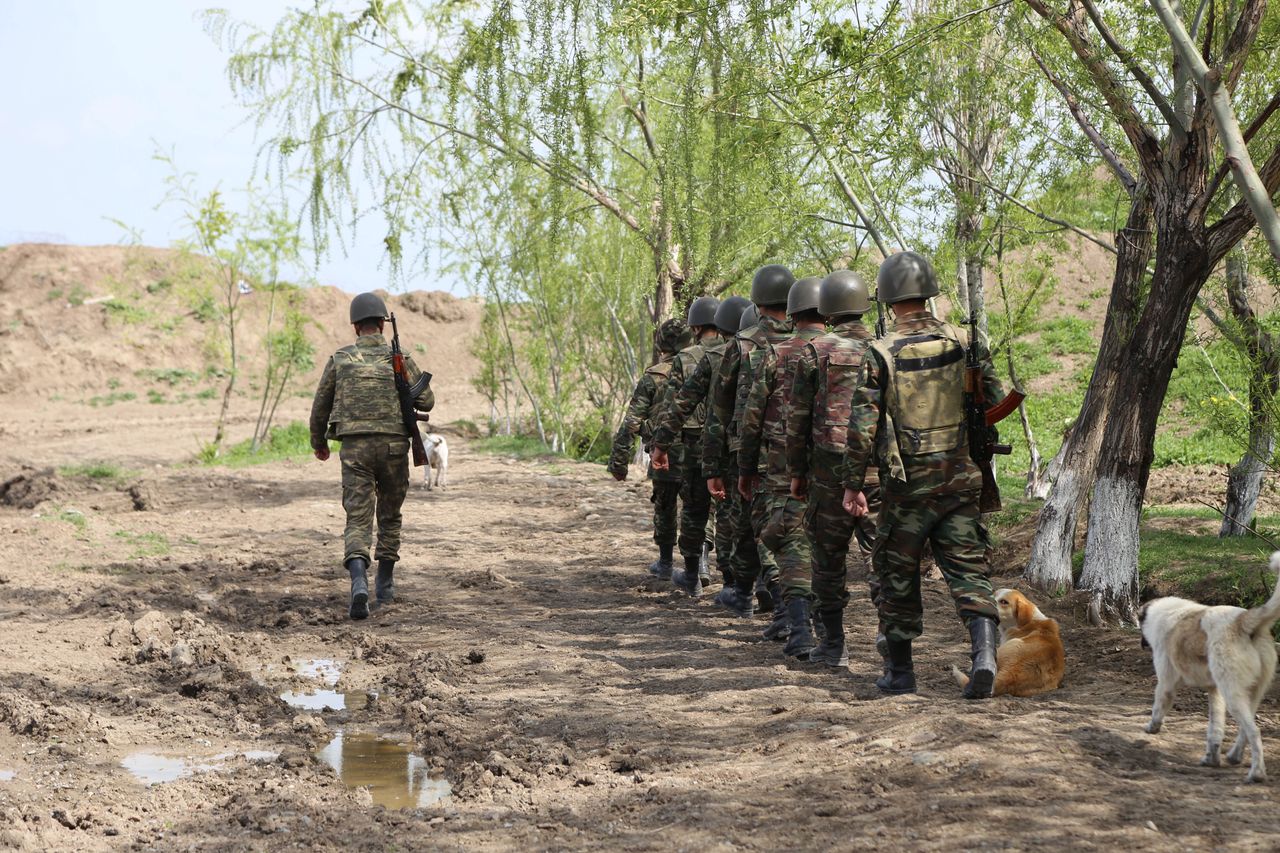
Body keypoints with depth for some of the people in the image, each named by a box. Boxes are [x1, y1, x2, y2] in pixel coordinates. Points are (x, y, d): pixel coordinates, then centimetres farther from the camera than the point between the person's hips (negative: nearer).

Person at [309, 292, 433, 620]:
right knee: (389, 516, 19)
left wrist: (318, 443, 29)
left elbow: (320, 407, 12)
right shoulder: (399, 357, 3)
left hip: (354, 448, -1)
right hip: (393, 445, 1)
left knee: (357, 520, -5)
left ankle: (359, 582, -29)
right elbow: (426, 401, 2)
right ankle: (385, 586, 27)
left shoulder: (340, 359, 5)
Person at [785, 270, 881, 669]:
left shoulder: (814, 352, -3)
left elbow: (798, 418, -1)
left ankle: (833, 644, 11)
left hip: (830, 467, -2)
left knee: (828, 557, 8)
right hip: (880, 468, 2)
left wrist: (796, 471, 7)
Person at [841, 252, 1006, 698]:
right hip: (962, 478, 2)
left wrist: (853, 485, -1)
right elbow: (997, 403, 5)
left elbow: (862, 426, -9)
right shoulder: (964, 343, 1)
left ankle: (899, 671, 18)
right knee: (968, 568, 5)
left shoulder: (881, 354, -9)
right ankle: (984, 652, -15)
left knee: (899, 575, 11)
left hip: (908, 482, -2)